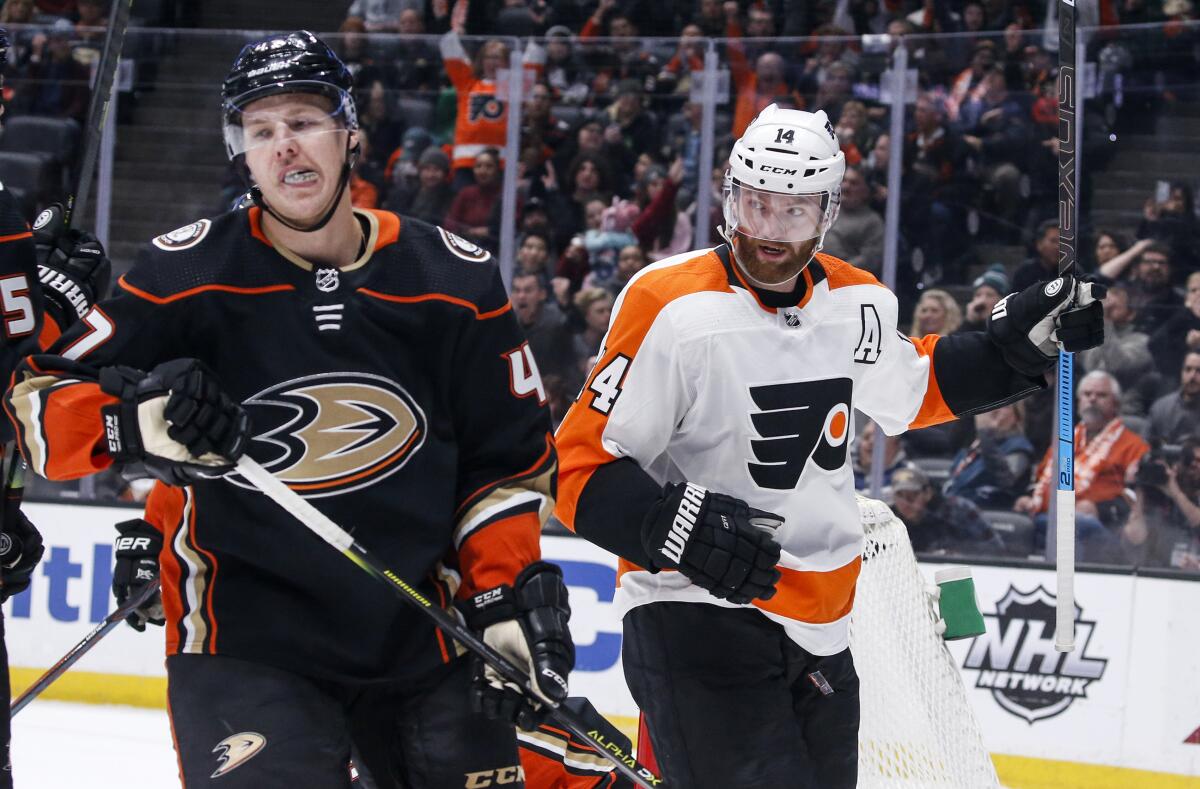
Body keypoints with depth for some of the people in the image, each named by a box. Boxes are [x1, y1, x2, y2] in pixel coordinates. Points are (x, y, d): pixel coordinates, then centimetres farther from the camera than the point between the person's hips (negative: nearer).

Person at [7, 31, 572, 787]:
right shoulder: (188, 275, -6)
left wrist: (507, 604, 0)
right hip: (244, 641, -3)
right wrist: (138, 420, -26)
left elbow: (511, 458, 9)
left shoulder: (453, 280, 1)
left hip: (424, 634, 3)